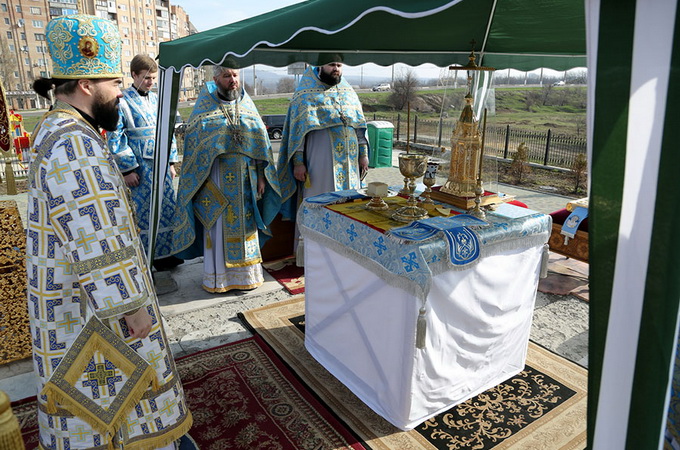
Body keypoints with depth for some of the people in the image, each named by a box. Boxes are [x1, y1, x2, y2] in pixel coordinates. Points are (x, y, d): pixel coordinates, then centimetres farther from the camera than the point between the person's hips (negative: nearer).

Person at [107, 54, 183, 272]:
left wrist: (171, 162, 11)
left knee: (166, 210, 9)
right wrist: (127, 170, -13)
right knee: (140, 214, 0)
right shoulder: (122, 102, -6)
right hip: (139, 169, -6)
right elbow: (115, 139, -9)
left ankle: (163, 254, 23)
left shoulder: (156, 100, 11)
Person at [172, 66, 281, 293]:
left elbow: (260, 142, 8)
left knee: (245, 224, 10)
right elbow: (193, 145, 0)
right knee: (217, 227, 3)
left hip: (245, 177, 3)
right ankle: (217, 277, 16)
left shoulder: (247, 105, 9)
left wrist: (261, 177, 3)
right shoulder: (204, 107, 1)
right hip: (215, 178, -3)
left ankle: (246, 273, 24)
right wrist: (198, 181, -5)